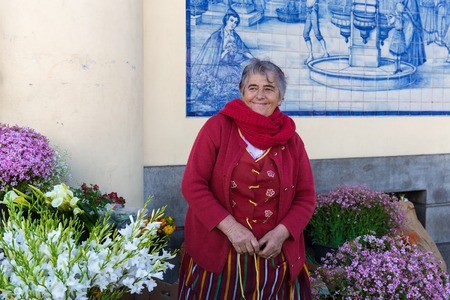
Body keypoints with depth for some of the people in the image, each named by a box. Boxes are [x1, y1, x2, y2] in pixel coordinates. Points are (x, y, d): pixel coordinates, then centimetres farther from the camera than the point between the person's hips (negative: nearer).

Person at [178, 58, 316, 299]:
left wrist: (282, 232, -11)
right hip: (217, 253, -2)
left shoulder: (291, 140, 3)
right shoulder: (218, 126, -5)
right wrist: (231, 227, -17)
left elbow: (306, 196, 6)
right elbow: (192, 185, -9)